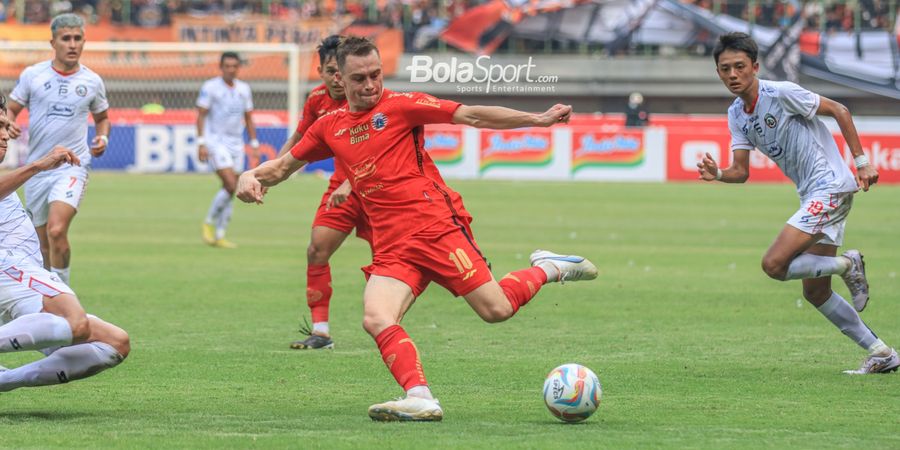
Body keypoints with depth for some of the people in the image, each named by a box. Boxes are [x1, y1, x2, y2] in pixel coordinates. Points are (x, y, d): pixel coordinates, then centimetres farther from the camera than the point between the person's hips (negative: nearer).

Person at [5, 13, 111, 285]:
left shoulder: (92, 81, 4)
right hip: (37, 168, 2)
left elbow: (102, 117, 20)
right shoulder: (32, 75, 2)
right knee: (43, 243, 8)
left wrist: (103, 138, -1)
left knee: (56, 230, -24)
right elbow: (11, 110, 9)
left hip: (73, 166, -2)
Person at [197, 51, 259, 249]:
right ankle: (209, 223, 1)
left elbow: (249, 118, 16)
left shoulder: (244, 89, 10)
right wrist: (201, 144, -13)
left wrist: (255, 145, 11)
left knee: (229, 191, 4)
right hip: (216, 142, -6)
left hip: (236, 143, 6)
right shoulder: (210, 87, -6)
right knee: (231, 186, -18)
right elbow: (201, 116, -6)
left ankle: (219, 236, 11)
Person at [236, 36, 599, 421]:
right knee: (376, 320, -22)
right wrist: (250, 178, 3)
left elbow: (472, 116, -4)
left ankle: (547, 268, 18)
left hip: (436, 227, -4)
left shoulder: (400, 106, 0)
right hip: (391, 248, 4)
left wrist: (538, 119, -12)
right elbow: (284, 165, 25)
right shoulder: (329, 127, 14)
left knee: (495, 309, -10)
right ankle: (420, 399, -29)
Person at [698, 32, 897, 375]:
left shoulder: (781, 93, -15)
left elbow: (838, 111, -9)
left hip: (831, 186, -9)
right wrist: (717, 174, -15)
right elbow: (741, 172, 7)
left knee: (774, 264, -20)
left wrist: (861, 161, -11)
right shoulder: (736, 115, 8)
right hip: (812, 195, 9)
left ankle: (847, 264, -2)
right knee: (815, 293, 9)